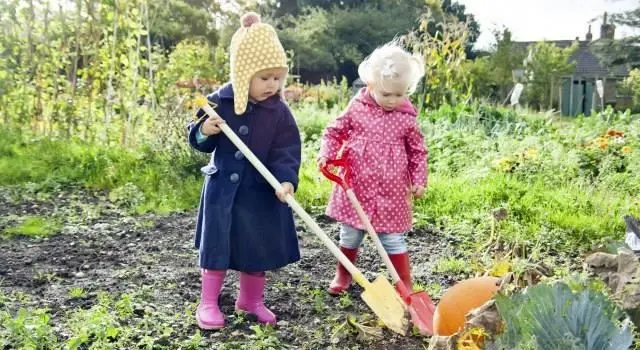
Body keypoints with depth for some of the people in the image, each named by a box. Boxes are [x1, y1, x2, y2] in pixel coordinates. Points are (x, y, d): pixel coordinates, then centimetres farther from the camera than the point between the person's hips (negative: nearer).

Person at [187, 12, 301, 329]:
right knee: (216, 244, 6)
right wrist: (204, 131, -21)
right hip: (222, 186, -1)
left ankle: (251, 300, 31)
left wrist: (286, 180, -26)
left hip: (261, 190, 1)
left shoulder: (279, 112, -7)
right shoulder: (219, 101, -8)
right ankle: (208, 302, 20)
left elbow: (287, 151, -10)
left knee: (258, 246, 11)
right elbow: (200, 141, 2)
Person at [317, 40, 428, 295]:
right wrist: (326, 154, -12)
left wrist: (419, 180, -1)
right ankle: (343, 275, 38)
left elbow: (418, 151, 4)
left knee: (393, 238, 6)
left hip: (391, 190, -1)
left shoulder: (407, 118, -5)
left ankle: (406, 284, 20)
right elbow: (335, 132, 3)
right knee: (350, 234, 16)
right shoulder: (356, 108, -5)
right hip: (355, 185, 1)